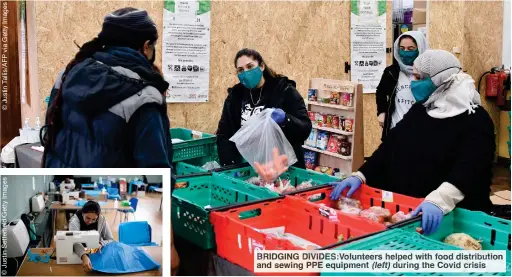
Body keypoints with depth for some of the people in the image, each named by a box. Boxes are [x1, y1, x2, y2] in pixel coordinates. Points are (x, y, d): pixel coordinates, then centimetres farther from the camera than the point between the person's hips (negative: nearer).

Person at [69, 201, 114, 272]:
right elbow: (75, 242, -35)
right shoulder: (75, 220, -20)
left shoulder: (102, 220, -13)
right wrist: (84, 257, -53)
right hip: (79, 253, -5)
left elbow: (111, 240, -6)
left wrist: (101, 244, -27)